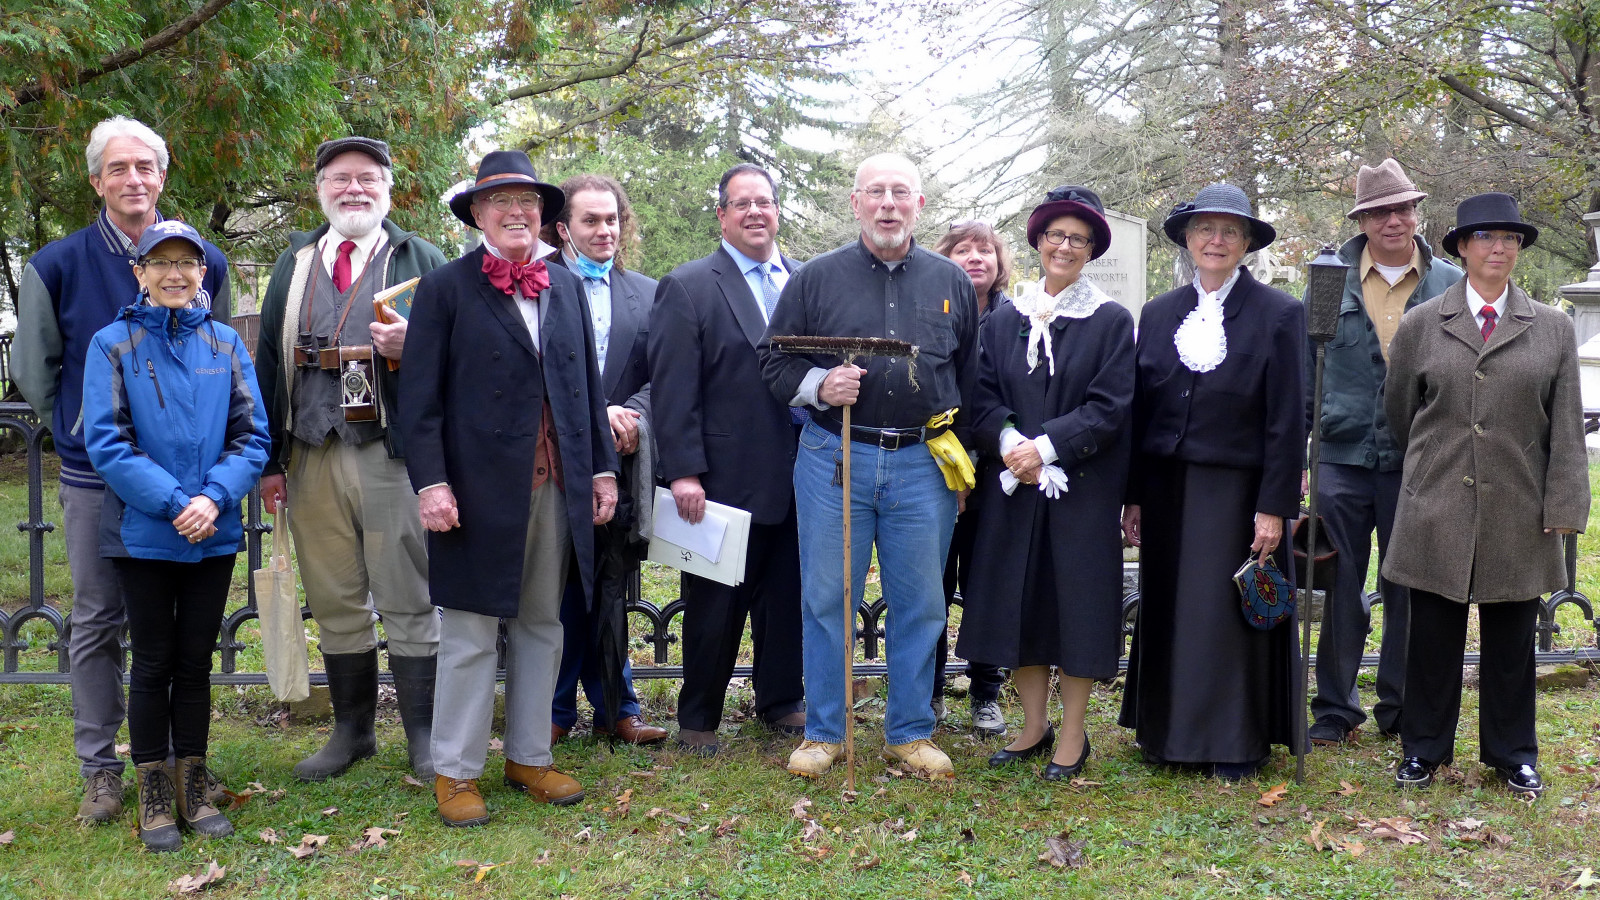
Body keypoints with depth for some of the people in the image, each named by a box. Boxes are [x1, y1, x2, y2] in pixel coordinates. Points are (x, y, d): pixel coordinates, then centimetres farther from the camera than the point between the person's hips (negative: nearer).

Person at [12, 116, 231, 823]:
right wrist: (78, 432, 9)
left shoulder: (205, 261, 3)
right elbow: (33, 369, 9)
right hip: (96, 476, -1)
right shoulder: (56, 267, -1)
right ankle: (99, 769, 17)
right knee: (96, 621, 6)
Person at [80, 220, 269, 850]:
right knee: (153, 664, 6)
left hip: (214, 534, 2)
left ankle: (193, 790, 22)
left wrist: (214, 498, -15)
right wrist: (174, 504, -18)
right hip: (144, 534, -2)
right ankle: (154, 797, 19)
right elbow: (105, 442, -9)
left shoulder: (225, 344, 5)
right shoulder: (113, 344, -2)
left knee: (195, 663, 11)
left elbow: (252, 436, 1)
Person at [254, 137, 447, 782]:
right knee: (335, 603, 10)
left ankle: (424, 739, 10)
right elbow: (268, 360, 15)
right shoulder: (294, 265, 17)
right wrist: (269, 459, 8)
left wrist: (413, 346, -20)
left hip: (393, 455, -4)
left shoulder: (421, 261, 6)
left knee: (409, 603, 0)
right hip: (312, 457, 4)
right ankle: (352, 730, 24)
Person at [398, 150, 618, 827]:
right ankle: (455, 772, 13)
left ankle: (530, 757, 25)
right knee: (470, 633, 2)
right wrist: (431, 482, -14)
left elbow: (588, 385, 15)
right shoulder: (446, 287, -1)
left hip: (558, 485, 5)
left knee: (541, 626, 13)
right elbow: (421, 395, -5)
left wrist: (602, 468, 10)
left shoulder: (567, 287, 13)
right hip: (480, 486, -5)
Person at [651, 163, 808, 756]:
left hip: (797, 475, 4)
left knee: (787, 595, 14)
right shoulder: (688, 287, -3)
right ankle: (698, 719, 21)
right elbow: (674, 389, -9)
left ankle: (781, 701, 31)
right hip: (726, 478, -4)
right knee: (715, 604, 6)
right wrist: (683, 472, -15)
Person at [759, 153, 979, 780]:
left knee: (919, 604, 6)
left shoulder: (952, 282, 10)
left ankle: (910, 733, 20)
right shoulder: (817, 278, 5)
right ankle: (823, 732, 17)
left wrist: (961, 451, 9)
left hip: (923, 463, 1)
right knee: (826, 599, 3)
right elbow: (775, 360, 7)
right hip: (834, 457, -1)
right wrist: (818, 386, -12)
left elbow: (971, 376, 14)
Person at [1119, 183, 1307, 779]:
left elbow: (1287, 421, -6)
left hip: (1235, 492, -4)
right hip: (1166, 490, 4)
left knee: (1230, 613, 2)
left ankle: (1237, 742, 15)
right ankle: (1168, 732, 22)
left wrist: (1274, 508, -12)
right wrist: (1133, 498, 5)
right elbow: (1140, 409, 9)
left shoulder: (1278, 315, -3)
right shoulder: (1159, 314, 9)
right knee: (1167, 612, 9)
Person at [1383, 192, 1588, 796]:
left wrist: (1563, 508, -1)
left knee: (1512, 639, 10)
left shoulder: (1553, 329, 6)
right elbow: (1399, 411, 13)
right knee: (1433, 636, 6)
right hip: (1437, 513, -1)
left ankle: (1512, 753, 25)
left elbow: (1566, 428, 4)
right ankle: (1424, 750, 20)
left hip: (1518, 516, 1)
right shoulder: (1420, 325, 4)